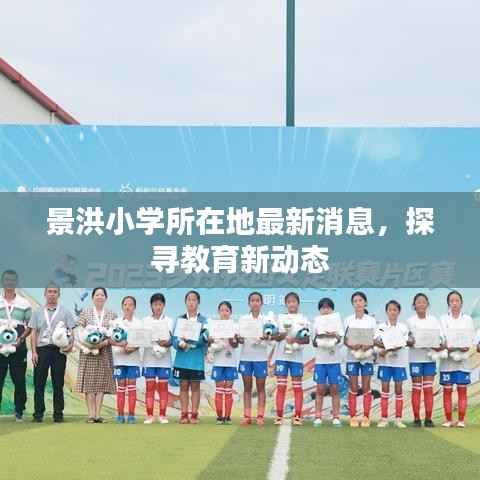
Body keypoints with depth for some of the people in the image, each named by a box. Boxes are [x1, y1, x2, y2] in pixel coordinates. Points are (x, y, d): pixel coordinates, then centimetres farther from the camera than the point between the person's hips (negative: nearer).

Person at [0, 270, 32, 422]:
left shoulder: (24, 303, 5)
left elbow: (30, 326, 6)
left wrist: (21, 338, -9)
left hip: (19, 347, 0)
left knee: (19, 380, 3)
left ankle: (19, 411, 11)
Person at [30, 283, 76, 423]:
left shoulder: (65, 312, 9)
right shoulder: (38, 312, 12)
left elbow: (71, 331, 5)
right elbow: (34, 333, 9)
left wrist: (71, 344, -14)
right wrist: (34, 351, -1)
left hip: (59, 350, -1)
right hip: (41, 349, 1)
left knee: (58, 384, 1)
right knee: (39, 383, -1)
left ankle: (58, 413, 5)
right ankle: (38, 413, 4)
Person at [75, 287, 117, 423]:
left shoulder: (112, 314, 9)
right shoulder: (85, 312, 7)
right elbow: (78, 330, -1)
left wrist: (105, 342, -15)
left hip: (105, 352, 1)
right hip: (88, 352, -1)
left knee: (102, 383, 0)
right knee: (89, 383, -4)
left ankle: (98, 414, 3)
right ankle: (91, 414, -2)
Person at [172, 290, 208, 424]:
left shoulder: (203, 320, 3)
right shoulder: (179, 319, 8)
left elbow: (205, 338, -9)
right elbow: (175, 338, 2)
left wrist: (189, 341, -21)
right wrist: (180, 343, -19)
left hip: (197, 358, -1)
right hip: (182, 357, 1)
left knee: (195, 386, 3)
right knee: (184, 385, 4)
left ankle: (194, 415, 8)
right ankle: (184, 414, 8)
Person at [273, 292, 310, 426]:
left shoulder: (303, 320, 5)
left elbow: (307, 339, -2)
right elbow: (275, 337, -1)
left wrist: (295, 340, -20)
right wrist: (284, 334, -22)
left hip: (296, 357, 0)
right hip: (281, 356, 0)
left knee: (297, 387, 1)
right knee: (281, 386, -1)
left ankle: (297, 416, 4)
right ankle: (279, 416, 1)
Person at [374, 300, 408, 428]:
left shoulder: (403, 327, 2)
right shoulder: (381, 327, 4)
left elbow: (403, 344, -8)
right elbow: (376, 341, -7)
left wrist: (386, 350, -20)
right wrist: (388, 347, -23)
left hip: (399, 361, 0)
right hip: (385, 361, 0)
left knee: (398, 389, 3)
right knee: (385, 389, 1)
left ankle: (398, 419, 7)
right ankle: (384, 418, 5)